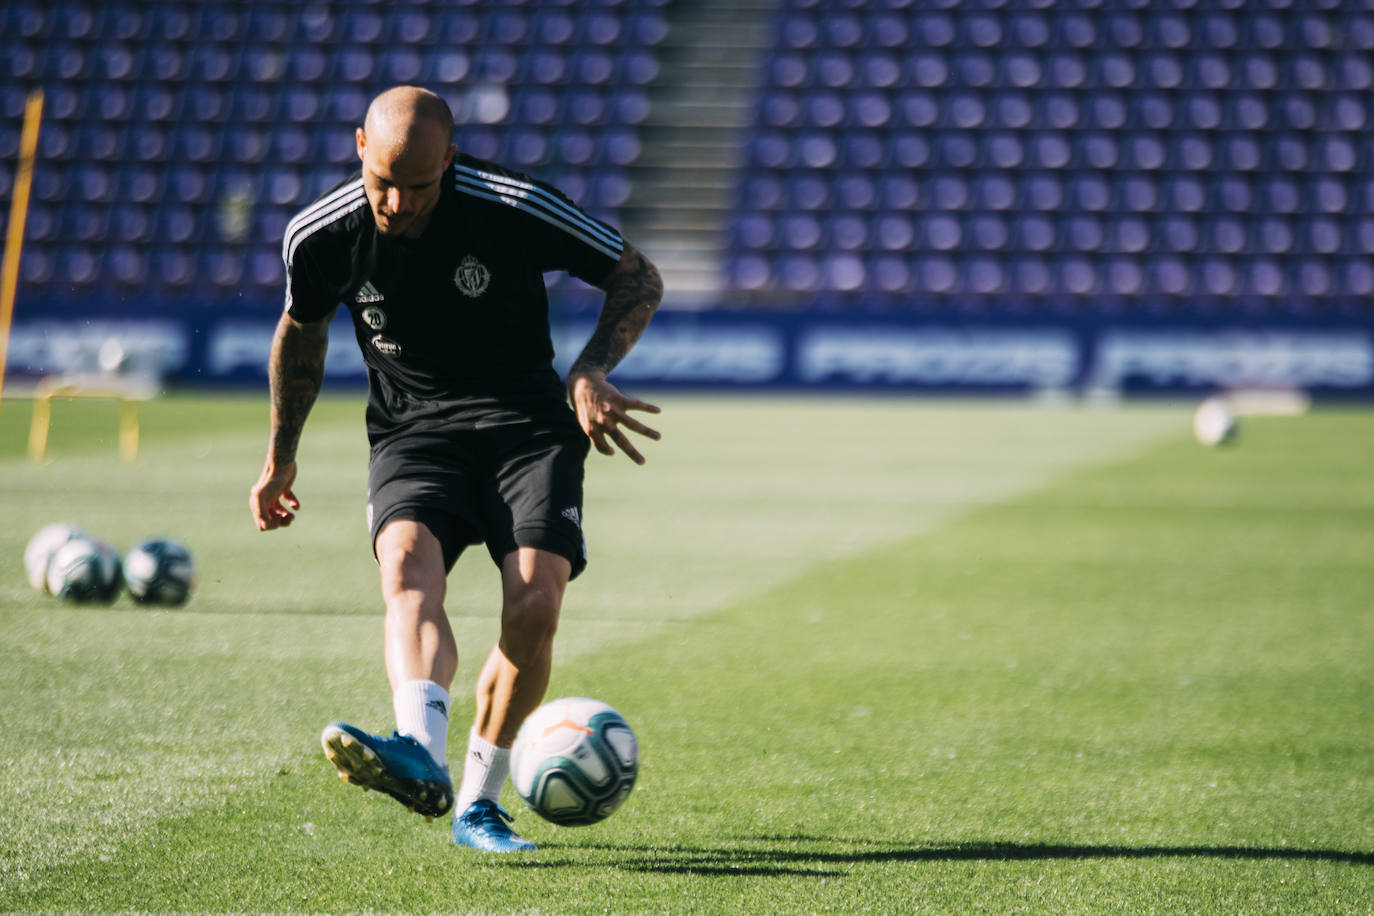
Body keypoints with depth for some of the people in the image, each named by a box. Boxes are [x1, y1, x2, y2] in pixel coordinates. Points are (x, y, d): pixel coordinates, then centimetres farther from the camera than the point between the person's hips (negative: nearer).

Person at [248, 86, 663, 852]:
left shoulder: (516, 209, -14)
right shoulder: (321, 238, -6)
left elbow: (639, 279, -2)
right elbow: (302, 332, 17)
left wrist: (592, 373, -18)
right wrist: (281, 458, 24)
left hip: (528, 424, -1)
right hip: (411, 436, 1)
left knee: (534, 603, -22)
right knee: (408, 568, -31)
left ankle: (480, 800, -2)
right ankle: (422, 759, -56)